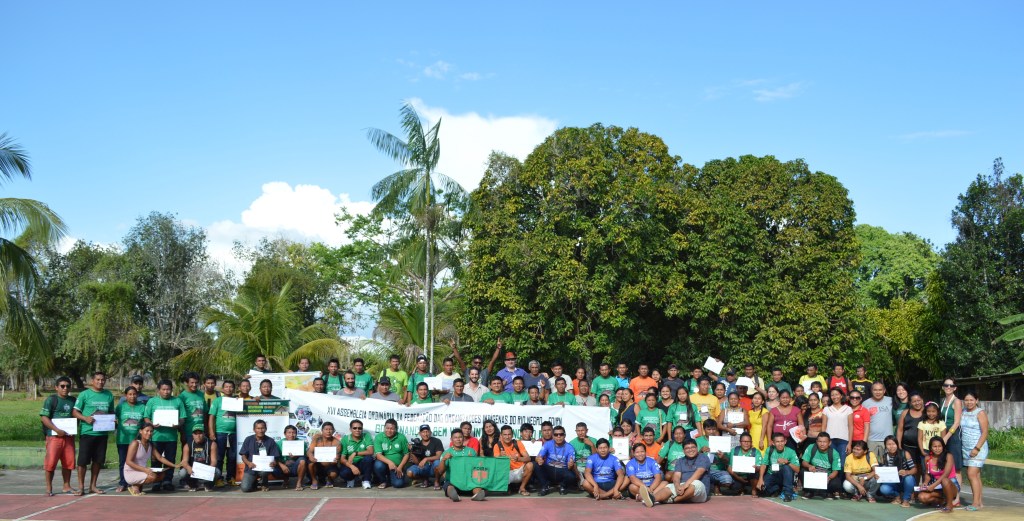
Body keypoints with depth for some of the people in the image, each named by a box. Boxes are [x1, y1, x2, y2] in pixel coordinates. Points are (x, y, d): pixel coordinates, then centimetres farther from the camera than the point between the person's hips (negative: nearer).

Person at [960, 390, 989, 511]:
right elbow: (960, 429, 14)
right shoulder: (963, 412, 11)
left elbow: (985, 433, -12)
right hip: (966, 448, 6)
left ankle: (976, 503, -12)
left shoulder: (980, 413, -7)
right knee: (976, 475, 9)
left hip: (978, 448, -6)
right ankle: (979, 502, 13)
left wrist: (977, 448, -18)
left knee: (972, 474, -13)